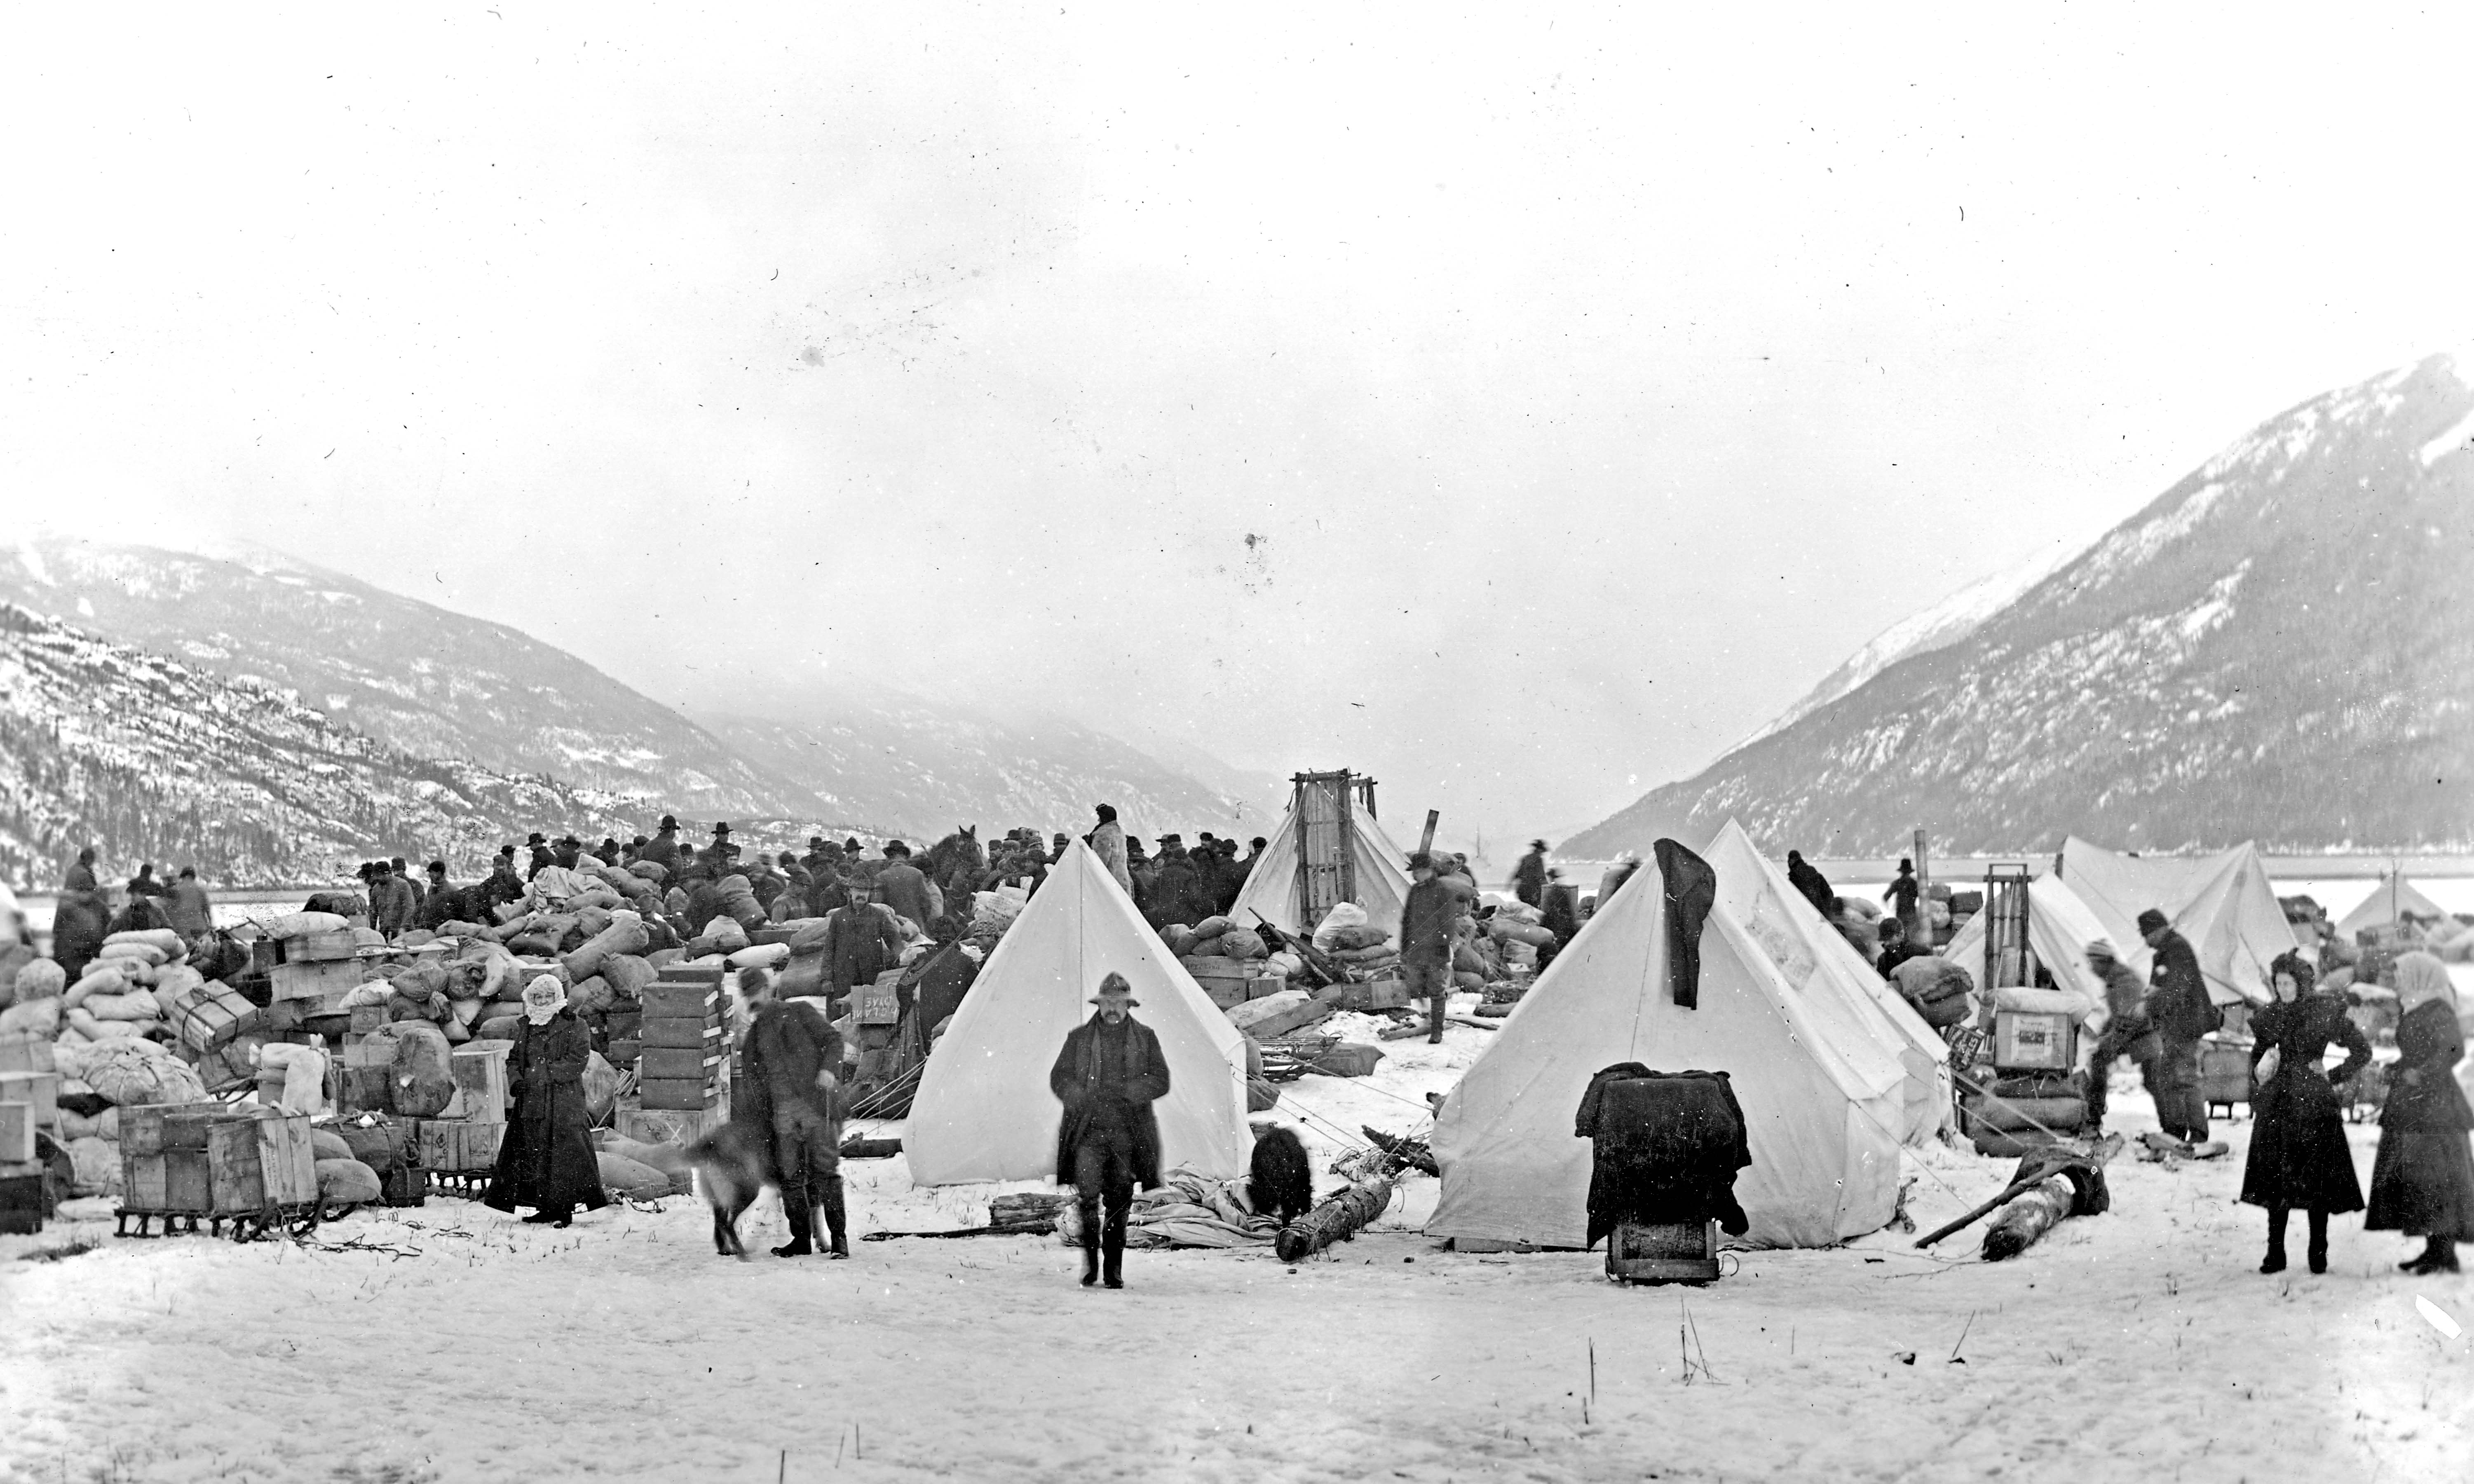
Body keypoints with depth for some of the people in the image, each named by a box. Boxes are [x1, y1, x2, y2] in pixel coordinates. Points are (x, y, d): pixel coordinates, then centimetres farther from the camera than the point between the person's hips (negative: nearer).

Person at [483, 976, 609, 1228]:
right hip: (531, 1102, 6)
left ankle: (564, 1209, -5)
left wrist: (545, 1073, -15)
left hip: (563, 1103, -6)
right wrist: (515, 1080, -2)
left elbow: (578, 1061, -10)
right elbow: (514, 1059, 19)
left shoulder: (573, 1027, -1)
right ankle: (545, 1209, 11)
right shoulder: (524, 1027, 16)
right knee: (533, 1155, 4)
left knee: (563, 1153, -9)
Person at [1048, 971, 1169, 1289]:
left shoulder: (1145, 1039, 10)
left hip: (1128, 1133, 1)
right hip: (1088, 1131, -1)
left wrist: (1123, 1092, -12)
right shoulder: (1079, 1037, 9)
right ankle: (1091, 1258, 2)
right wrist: (1086, 1100, -11)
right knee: (1088, 1195, -15)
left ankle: (1114, 1268, 13)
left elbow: (1160, 1081, 4)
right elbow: (1059, 1079, 8)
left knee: (1119, 1200, 2)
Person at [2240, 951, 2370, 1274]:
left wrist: (2332, 1077, -3)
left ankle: (2318, 1253, 5)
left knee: (2317, 1178, -2)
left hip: (2314, 1104, -4)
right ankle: (2275, 1253, 6)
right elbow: (2257, 1054, 24)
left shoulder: (2326, 1012, -3)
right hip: (2277, 1105, 4)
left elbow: (2362, 1052, 2)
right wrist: (2260, 1074, 4)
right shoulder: (2270, 1016, 10)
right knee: (2276, 1179, 3)